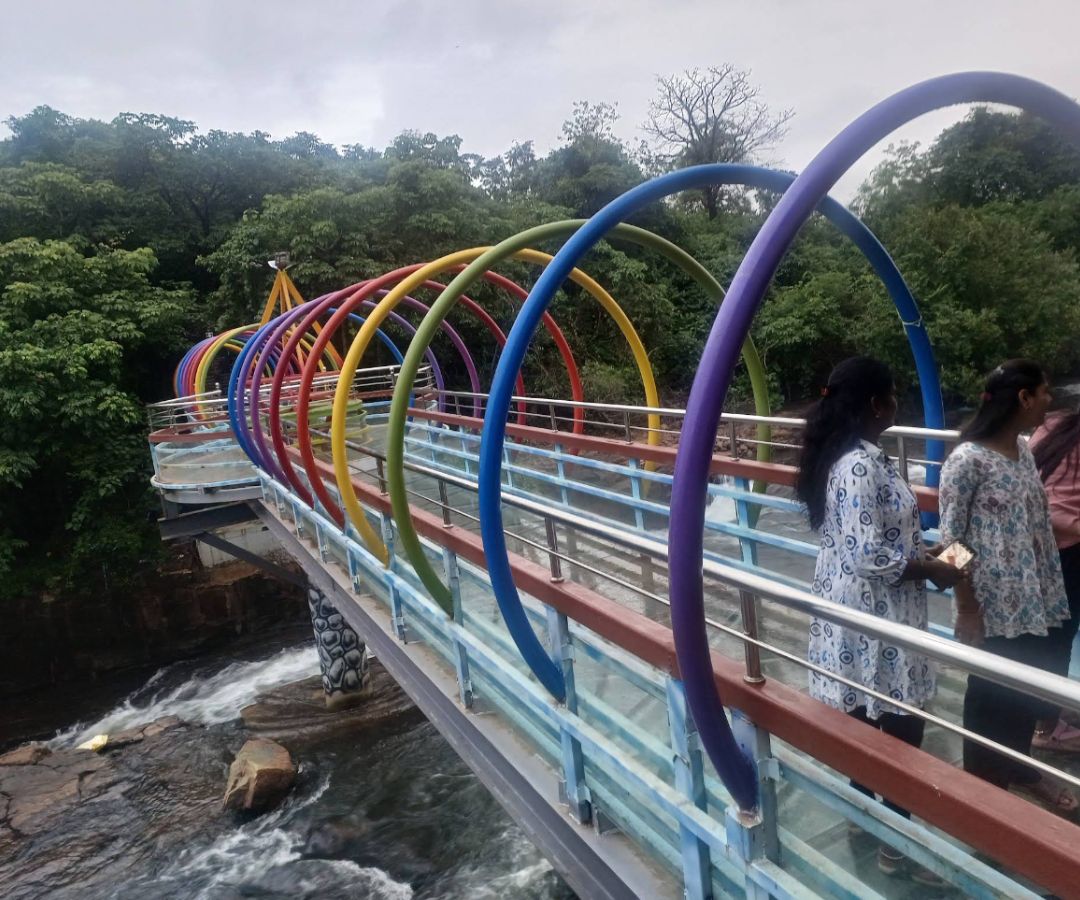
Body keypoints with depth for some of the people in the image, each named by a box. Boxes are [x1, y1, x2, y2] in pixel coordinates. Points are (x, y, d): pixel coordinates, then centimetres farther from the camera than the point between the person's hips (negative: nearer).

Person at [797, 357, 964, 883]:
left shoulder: (850, 453, 5)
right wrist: (931, 570, -13)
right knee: (901, 727, 6)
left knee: (863, 716, 22)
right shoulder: (861, 464, -26)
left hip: (857, 604, 10)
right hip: (873, 611, -10)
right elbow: (870, 557, -27)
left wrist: (920, 550, 10)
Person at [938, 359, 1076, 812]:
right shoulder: (968, 460, -20)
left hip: (1034, 600, 7)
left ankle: (1019, 767, 42)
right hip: (993, 605, -7)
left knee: (1029, 687, 20)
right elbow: (951, 539, -17)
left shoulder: (1024, 450, 5)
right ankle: (984, 780, 31)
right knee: (991, 692, 10)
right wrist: (967, 609, -16)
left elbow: (1036, 522, 12)